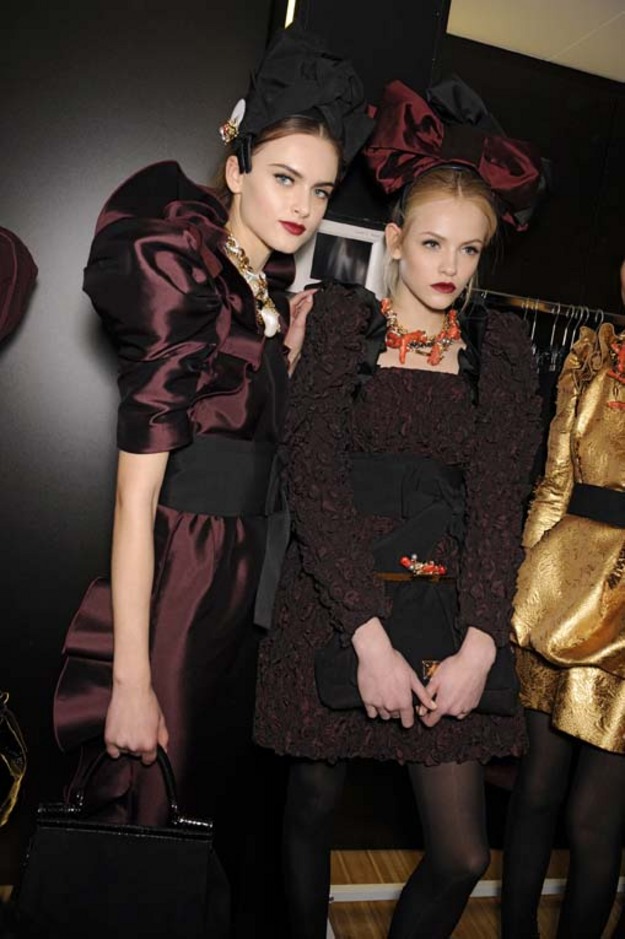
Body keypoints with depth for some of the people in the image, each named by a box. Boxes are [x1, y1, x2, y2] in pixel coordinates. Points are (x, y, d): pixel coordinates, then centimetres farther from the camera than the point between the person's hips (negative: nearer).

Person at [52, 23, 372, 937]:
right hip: (177, 581, -7)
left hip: (250, 579, 8)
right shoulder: (182, 284, -14)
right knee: (151, 808, 9)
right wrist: (131, 681, -19)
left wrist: (292, 356, 2)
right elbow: (136, 494, -19)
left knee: (228, 795, 21)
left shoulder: (269, 292, 9)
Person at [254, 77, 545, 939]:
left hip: (446, 605, 2)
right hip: (334, 602, -1)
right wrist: (369, 635, -17)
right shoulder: (340, 321, 0)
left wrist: (480, 643, -13)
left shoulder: (500, 346, 6)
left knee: (462, 853, 4)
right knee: (314, 801, 13)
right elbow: (314, 480, -9)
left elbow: (499, 498, -1)